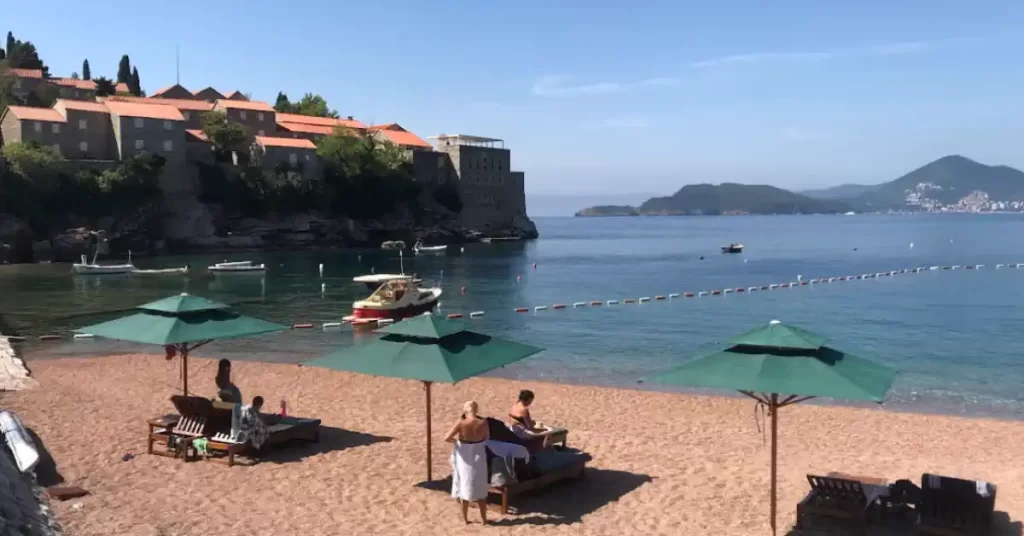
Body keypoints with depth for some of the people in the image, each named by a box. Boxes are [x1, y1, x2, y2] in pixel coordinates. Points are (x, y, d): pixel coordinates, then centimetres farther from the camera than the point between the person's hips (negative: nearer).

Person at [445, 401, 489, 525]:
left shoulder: (461, 423, -18)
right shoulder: (483, 422, -13)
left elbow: (447, 438, -14)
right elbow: (487, 437, 3)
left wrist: (455, 439, 4)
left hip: (464, 458, -1)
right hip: (478, 457, 1)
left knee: (464, 488, 14)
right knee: (480, 489, 16)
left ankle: (465, 518, 21)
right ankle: (483, 518, 23)